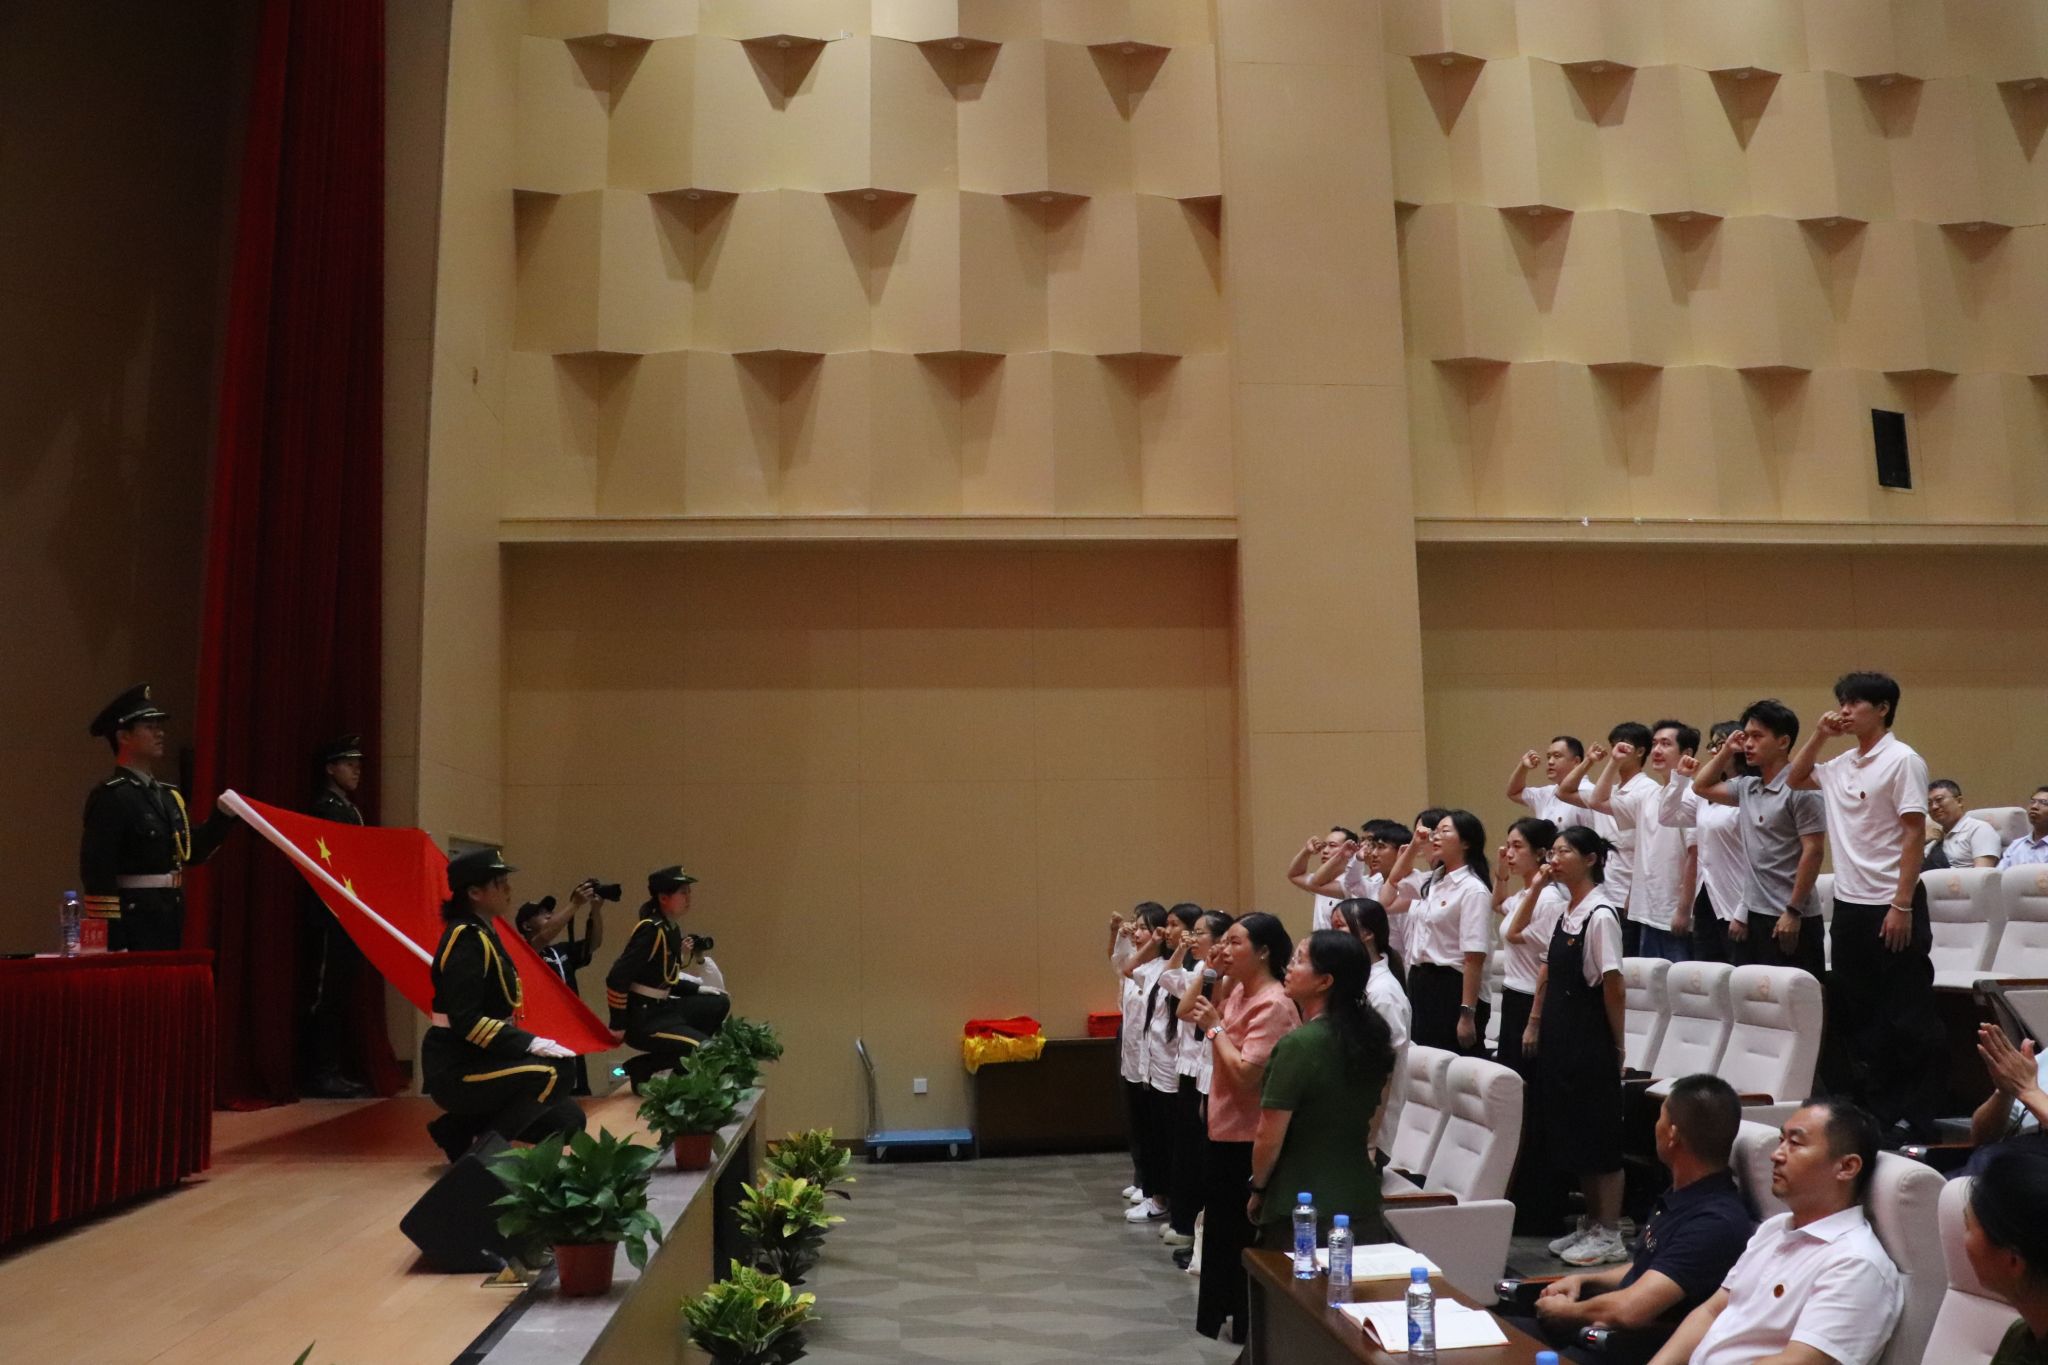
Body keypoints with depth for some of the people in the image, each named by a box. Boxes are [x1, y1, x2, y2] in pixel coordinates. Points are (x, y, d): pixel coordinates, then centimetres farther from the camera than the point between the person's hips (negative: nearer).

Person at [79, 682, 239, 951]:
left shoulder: (168, 795, 14)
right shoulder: (109, 797, -12)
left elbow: (191, 853, 19)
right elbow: (96, 873, -17)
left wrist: (224, 813, 4)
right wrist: (112, 941, -21)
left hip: (169, 925, 8)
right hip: (133, 929, -8)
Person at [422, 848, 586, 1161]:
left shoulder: (482, 935, 12)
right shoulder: (467, 939, -17)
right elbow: (466, 1020, -25)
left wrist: (528, 1043, 4)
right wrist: (531, 1043, -28)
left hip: (473, 1060, 10)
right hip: (456, 1069, -10)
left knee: (568, 1121, 7)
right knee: (553, 1073, -28)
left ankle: (459, 1130, 14)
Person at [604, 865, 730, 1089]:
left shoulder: (672, 929, 8)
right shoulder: (651, 930, -20)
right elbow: (617, 978, -23)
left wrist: (698, 989, 7)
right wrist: (618, 1025, -17)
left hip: (662, 1008, 9)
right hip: (642, 1018, -9)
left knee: (719, 1004, 11)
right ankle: (639, 1068, -1)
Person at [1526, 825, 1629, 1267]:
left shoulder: (1601, 916, -16)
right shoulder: (1566, 913, 10)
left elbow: (1612, 985, -16)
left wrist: (1617, 1045, -13)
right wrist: (1535, 1024, 14)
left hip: (1590, 1038, -9)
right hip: (1560, 1033, 9)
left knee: (1598, 1133, 0)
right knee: (1570, 1131, 14)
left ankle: (1609, 1235, 11)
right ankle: (1590, 1224, 26)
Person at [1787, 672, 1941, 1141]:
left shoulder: (1901, 760, -10)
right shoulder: (1842, 764, 10)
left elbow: (1914, 834, -14)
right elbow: (1794, 779, 25)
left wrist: (1902, 906, -18)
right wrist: (1819, 734, 10)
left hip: (1891, 907, -8)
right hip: (1849, 904, 8)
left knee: (1906, 1018, 0)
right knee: (1856, 1013, 13)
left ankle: (1913, 1117, 8)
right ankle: (1870, 1109, 23)